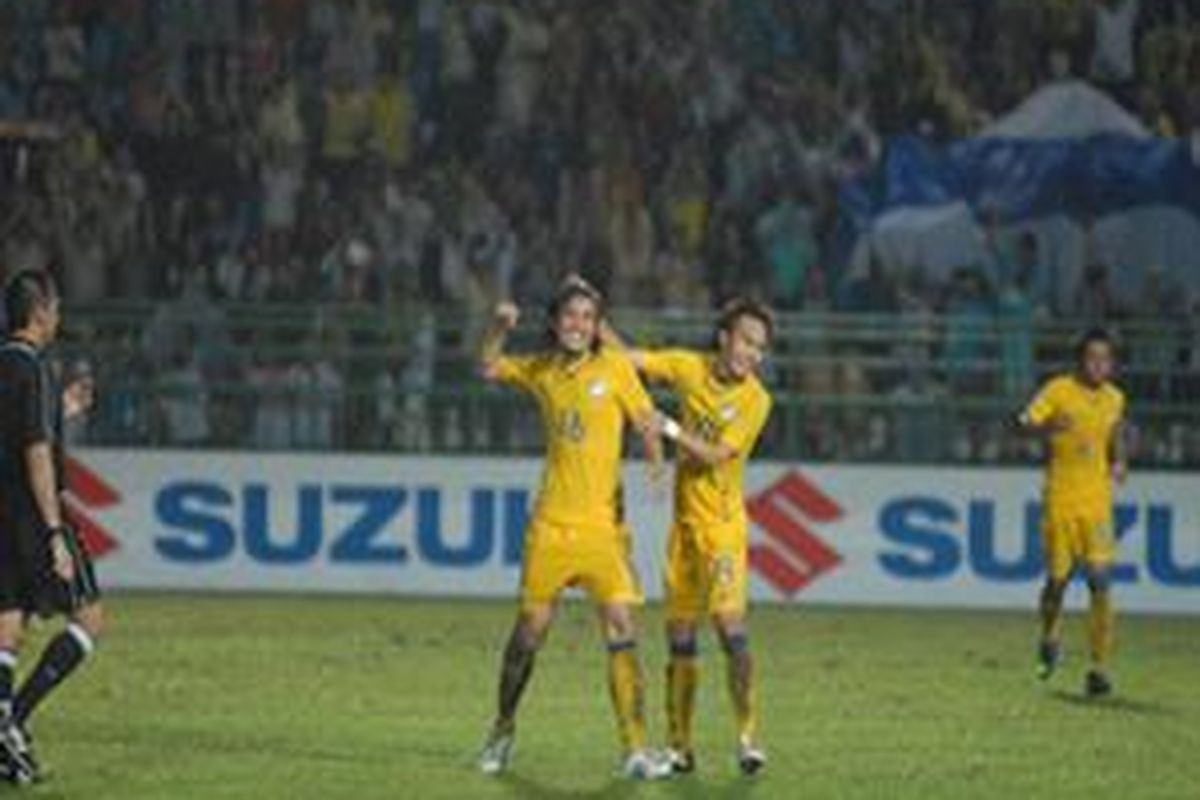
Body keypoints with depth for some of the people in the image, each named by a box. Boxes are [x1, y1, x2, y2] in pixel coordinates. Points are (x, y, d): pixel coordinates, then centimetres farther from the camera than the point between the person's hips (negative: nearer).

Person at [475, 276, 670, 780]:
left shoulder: (614, 368, 0)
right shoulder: (541, 371, 8)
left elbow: (647, 422, 2)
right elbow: (488, 367, 19)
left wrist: (657, 462, -16)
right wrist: (500, 327, 1)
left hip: (603, 525, -2)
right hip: (551, 525, 2)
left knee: (622, 631, -10)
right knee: (529, 630, 4)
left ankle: (636, 750, -8)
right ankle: (503, 732, 24)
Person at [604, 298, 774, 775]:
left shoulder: (756, 400, -9)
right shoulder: (690, 367, 3)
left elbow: (715, 455, -14)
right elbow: (628, 359, 9)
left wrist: (670, 429, -20)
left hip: (723, 523, -4)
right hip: (685, 520, 4)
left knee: (730, 625, -19)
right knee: (680, 638, 7)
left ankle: (747, 736, -13)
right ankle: (680, 746, 15)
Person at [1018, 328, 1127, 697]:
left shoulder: (1114, 399, 7)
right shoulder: (1058, 390, -6)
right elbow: (1027, 422, -14)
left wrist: (1118, 463, 6)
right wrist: (1047, 427, -36)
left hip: (1098, 501, 2)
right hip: (1060, 498, -2)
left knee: (1101, 580, -11)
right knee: (1057, 579, 4)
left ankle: (1100, 667, -8)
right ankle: (1050, 640, 36)